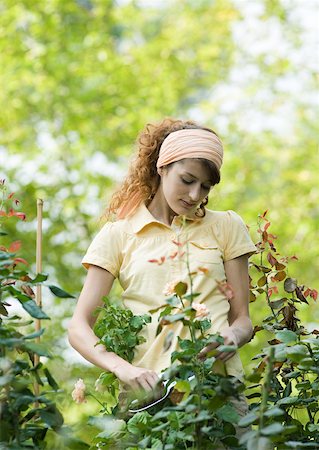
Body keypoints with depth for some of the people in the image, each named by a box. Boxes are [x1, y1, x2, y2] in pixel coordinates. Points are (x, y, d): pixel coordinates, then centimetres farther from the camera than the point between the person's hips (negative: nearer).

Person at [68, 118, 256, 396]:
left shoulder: (226, 227, 16)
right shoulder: (118, 235, 11)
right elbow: (79, 327, 5)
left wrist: (233, 337, -8)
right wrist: (122, 368, -15)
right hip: (150, 382, 0)